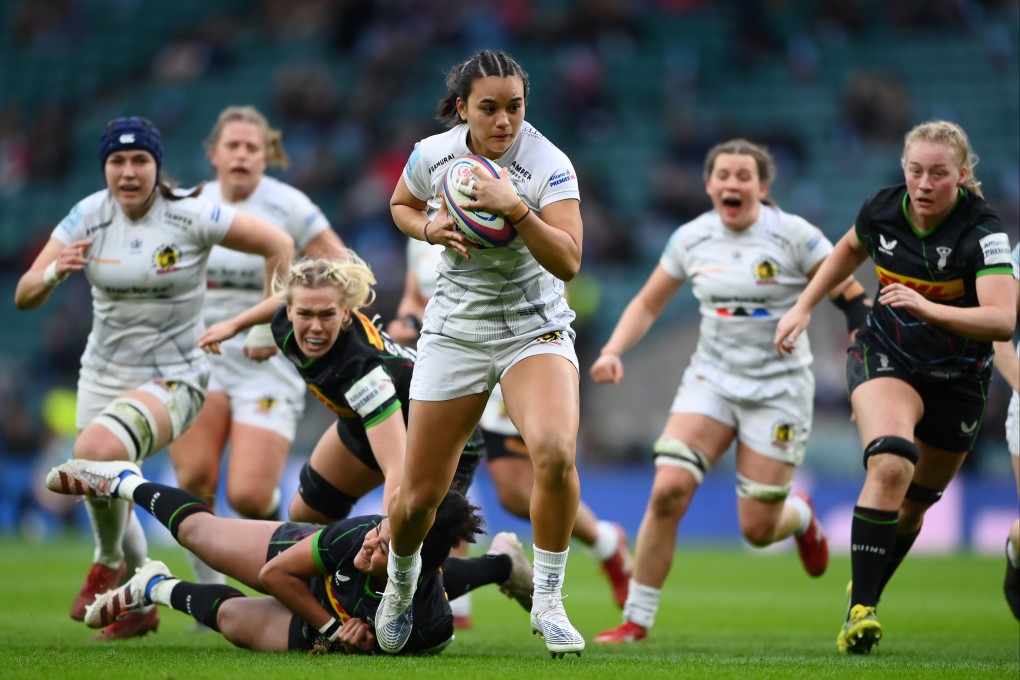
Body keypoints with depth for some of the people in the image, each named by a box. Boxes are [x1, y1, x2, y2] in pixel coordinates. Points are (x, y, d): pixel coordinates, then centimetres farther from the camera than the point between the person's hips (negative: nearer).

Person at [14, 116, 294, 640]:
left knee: (96, 451, -31)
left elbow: (278, 245, -6)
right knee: (109, 501, 12)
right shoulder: (88, 217, -6)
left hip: (172, 380, -5)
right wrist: (53, 272, -31)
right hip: (102, 376, 5)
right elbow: (24, 297, -9)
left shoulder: (191, 216, -15)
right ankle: (139, 606, 38)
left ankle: (109, 563, -4)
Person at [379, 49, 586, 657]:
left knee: (555, 451, -31)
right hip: (455, 331, 2)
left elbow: (568, 262, -24)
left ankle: (549, 601, -12)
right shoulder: (432, 155, -6)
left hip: (536, 329, -2)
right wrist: (431, 229, -6)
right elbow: (401, 207, 15)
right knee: (420, 496, 2)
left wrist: (515, 208, -36)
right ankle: (401, 579, 38)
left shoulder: (548, 165, -16)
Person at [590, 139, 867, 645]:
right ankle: (636, 620, -8)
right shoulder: (691, 238, 0)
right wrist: (613, 351, -5)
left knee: (757, 528, -3)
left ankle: (801, 515, 36)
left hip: (779, 389, -3)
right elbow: (647, 304, 11)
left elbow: (852, 298, -7)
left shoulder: (793, 236, -11)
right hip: (711, 379, 3)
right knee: (668, 490, -19)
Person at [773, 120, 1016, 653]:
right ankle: (859, 611, -29)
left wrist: (930, 309, -50)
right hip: (884, 359, 0)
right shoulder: (883, 210, -12)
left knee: (913, 504, 11)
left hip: (957, 382, 0)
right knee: (891, 465, -28)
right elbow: (850, 249, 14)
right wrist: (803, 306, 10)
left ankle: (864, 592, 38)